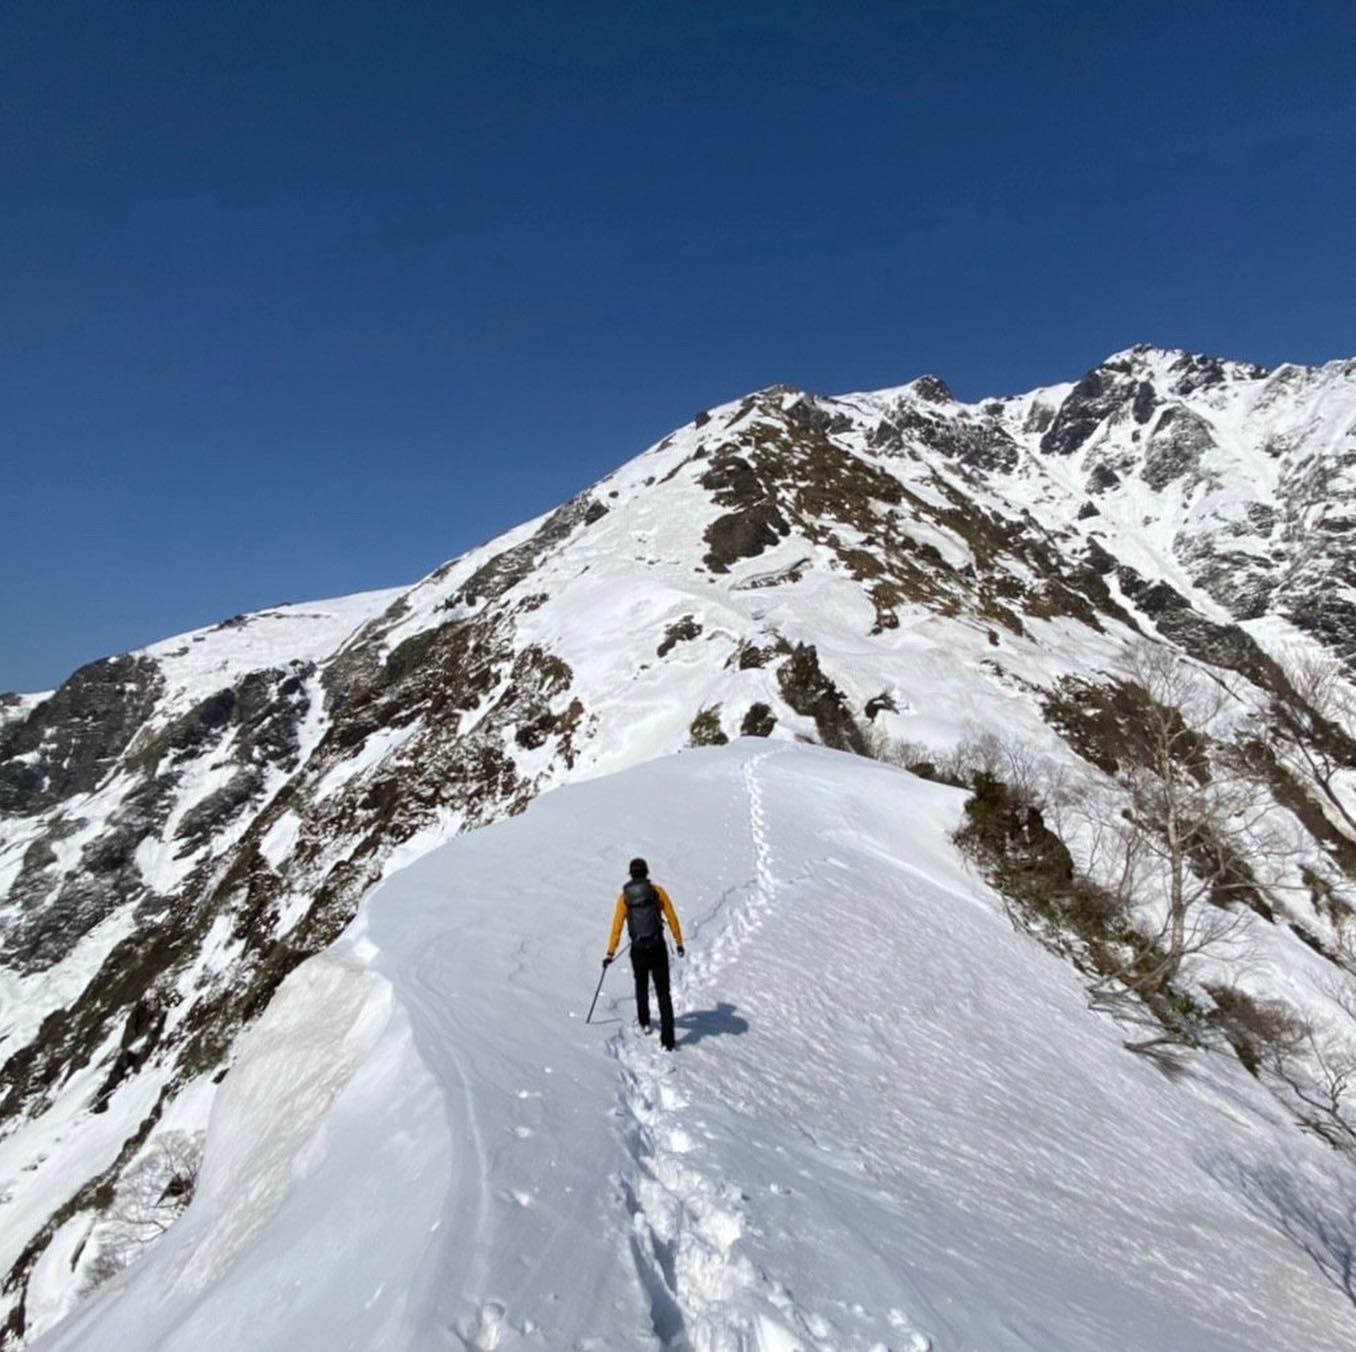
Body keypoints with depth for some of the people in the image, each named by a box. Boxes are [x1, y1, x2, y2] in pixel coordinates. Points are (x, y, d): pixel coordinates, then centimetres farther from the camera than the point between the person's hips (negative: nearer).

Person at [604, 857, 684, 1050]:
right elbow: (672, 918, -1)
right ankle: (667, 1040, -1)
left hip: (638, 950, 1)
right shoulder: (658, 891, -2)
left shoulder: (624, 897, 0)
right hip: (658, 948, -1)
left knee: (641, 986, 28)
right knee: (663, 993, 6)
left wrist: (611, 953, 5)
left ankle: (644, 1023, 43)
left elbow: (617, 926, -1)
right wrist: (679, 943, 8)